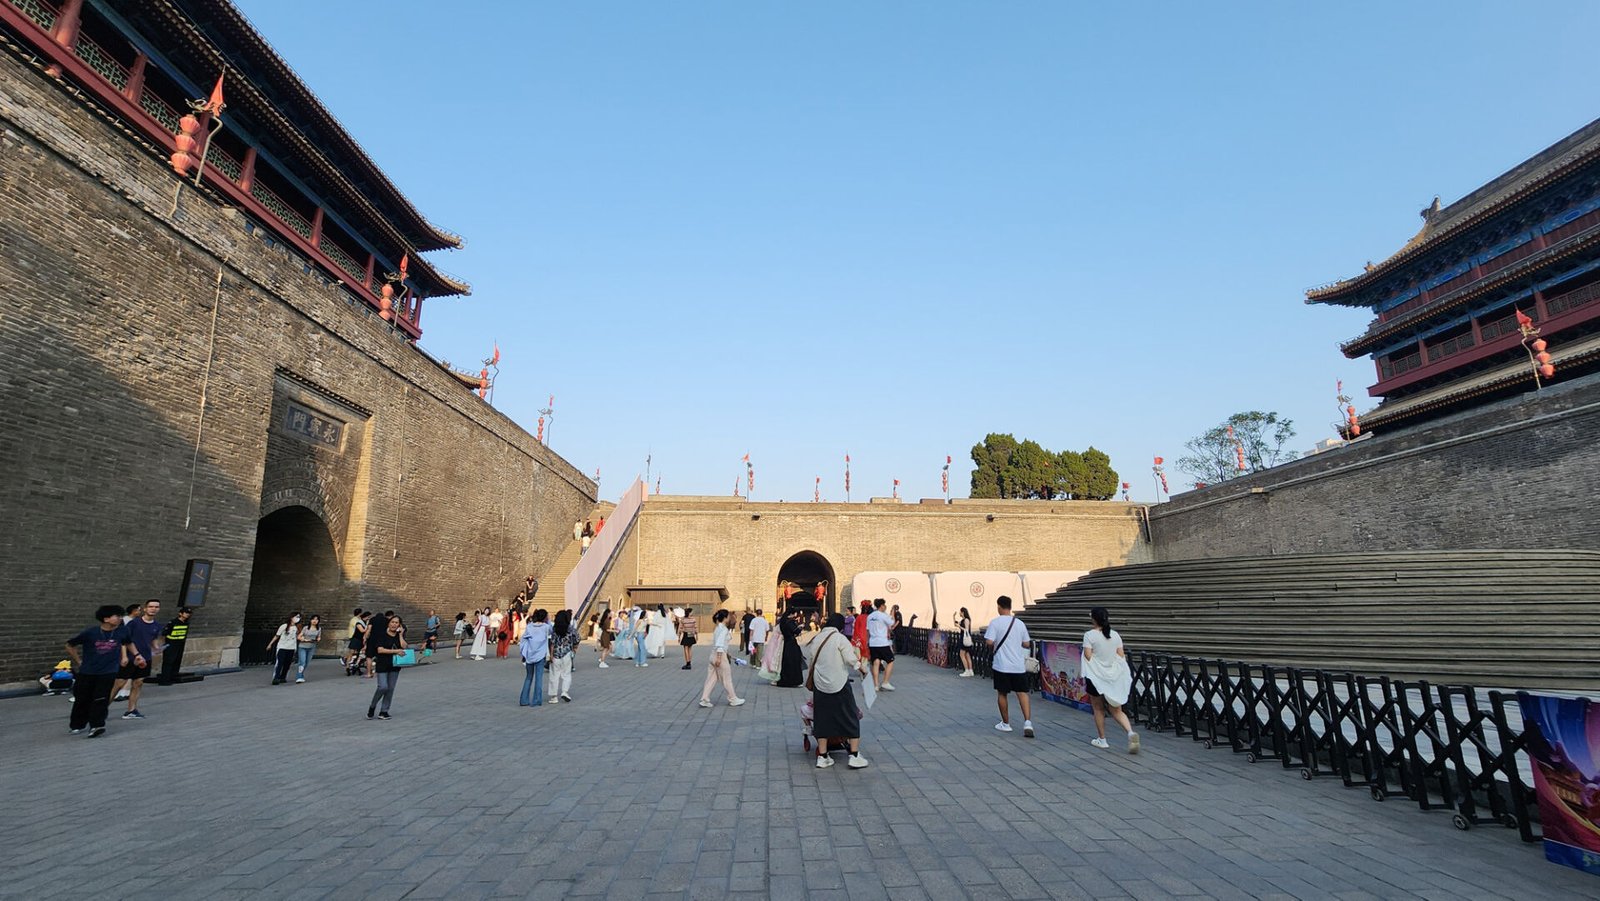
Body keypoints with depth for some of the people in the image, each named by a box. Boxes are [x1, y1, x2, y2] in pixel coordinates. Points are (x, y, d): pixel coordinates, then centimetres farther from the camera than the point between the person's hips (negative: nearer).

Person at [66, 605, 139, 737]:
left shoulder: (122, 631, -7)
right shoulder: (90, 632, -13)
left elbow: (129, 643, 16)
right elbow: (70, 645, 3)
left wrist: (136, 655, 8)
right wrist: (79, 661, 3)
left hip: (108, 672, 0)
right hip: (87, 672, 0)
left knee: (101, 699, -11)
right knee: (82, 699, 13)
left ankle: (96, 726, -7)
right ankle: (76, 726, 31)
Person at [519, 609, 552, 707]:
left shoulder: (529, 626, 0)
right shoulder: (546, 627, -6)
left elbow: (523, 640, 3)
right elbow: (551, 631, 15)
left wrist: (523, 655, 10)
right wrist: (549, 620, 12)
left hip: (529, 655, 3)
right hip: (540, 655, -3)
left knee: (529, 677, 15)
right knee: (538, 678, 4)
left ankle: (524, 700, 15)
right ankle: (536, 701, 3)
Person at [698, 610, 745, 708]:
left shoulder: (718, 628, 13)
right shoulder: (724, 629, -15)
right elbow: (720, 644, -22)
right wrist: (719, 658, -24)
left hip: (713, 655, 9)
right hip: (720, 655, -9)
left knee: (711, 679, 9)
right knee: (727, 679, 4)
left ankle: (704, 700, 7)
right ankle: (733, 700, 16)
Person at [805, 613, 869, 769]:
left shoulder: (816, 639, 5)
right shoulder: (840, 639, -10)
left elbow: (809, 656, 7)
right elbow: (852, 660, -14)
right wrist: (863, 669, 4)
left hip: (820, 685, 5)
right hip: (839, 685, -5)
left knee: (822, 720, 12)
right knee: (851, 718, 7)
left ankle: (822, 757, 14)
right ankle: (854, 756, 8)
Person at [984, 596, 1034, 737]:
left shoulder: (995, 622, -9)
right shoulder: (1020, 623, 3)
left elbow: (989, 642, -16)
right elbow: (1027, 644, 6)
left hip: (1001, 666, -2)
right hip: (1019, 666, 3)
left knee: (1002, 694, 12)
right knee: (1022, 692, 7)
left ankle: (1006, 723, 21)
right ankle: (1027, 722, -8)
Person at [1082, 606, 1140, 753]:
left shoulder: (1089, 635, -10)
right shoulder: (1115, 635, 3)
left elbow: (1088, 657, -12)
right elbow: (1122, 657, 6)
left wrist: (1084, 677, 1)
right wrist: (1125, 677, 17)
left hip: (1096, 677, -4)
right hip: (1114, 677, 4)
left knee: (1099, 709, 14)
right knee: (1117, 711, 11)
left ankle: (1102, 740, 22)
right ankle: (1131, 732, -12)